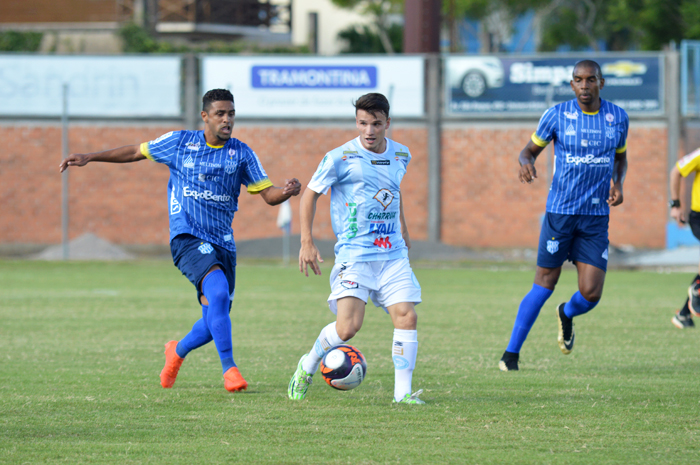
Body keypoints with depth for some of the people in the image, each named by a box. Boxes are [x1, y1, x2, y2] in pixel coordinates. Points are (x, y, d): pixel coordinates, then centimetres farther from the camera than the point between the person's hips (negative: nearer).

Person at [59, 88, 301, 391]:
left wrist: (287, 191, -17)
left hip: (223, 243, 4)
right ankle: (229, 368, -25)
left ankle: (178, 351, 35)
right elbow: (136, 152, 16)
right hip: (188, 238, -4)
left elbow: (267, 194, 6)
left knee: (215, 321, 3)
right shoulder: (179, 142, 4)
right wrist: (90, 158, 11)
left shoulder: (241, 154, 7)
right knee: (218, 292, -30)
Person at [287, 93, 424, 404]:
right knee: (348, 326, -15)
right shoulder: (340, 158, -7)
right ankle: (307, 366, 12)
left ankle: (402, 391, -3)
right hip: (354, 255, -5)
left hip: (393, 254, 5)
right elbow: (310, 194, 1)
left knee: (406, 317, -10)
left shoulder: (401, 155, 8)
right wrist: (306, 242, -5)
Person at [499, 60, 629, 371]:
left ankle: (567, 314, 31)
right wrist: (526, 163, -18)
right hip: (560, 212, -2)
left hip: (596, 217, 2)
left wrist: (618, 183, 0)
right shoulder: (557, 115, -3)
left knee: (591, 295, -6)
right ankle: (511, 354, 9)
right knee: (545, 285, -3)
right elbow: (530, 150, 6)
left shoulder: (618, 118, 5)